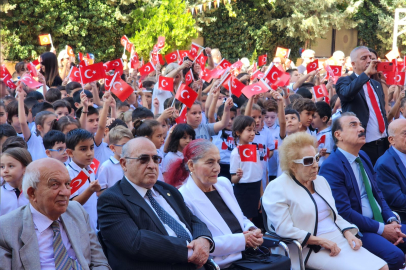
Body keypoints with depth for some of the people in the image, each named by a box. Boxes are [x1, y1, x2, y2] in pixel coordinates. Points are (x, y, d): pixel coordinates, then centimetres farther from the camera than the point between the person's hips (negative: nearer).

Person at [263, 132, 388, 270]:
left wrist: (349, 234, 1)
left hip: (340, 240, 7)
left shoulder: (321, 181, 17)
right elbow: (285, 230, -14)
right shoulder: (277, 188, -6)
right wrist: (321, 241, -16)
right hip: (313, 250, -7)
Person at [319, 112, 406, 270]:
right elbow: (344, 212, -18)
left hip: (382, 223, 8)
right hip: (358, 230, -8)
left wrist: (392, 221, 0)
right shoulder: (331, 167, -14)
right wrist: (381, 229, -15)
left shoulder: (363, 157, 14)